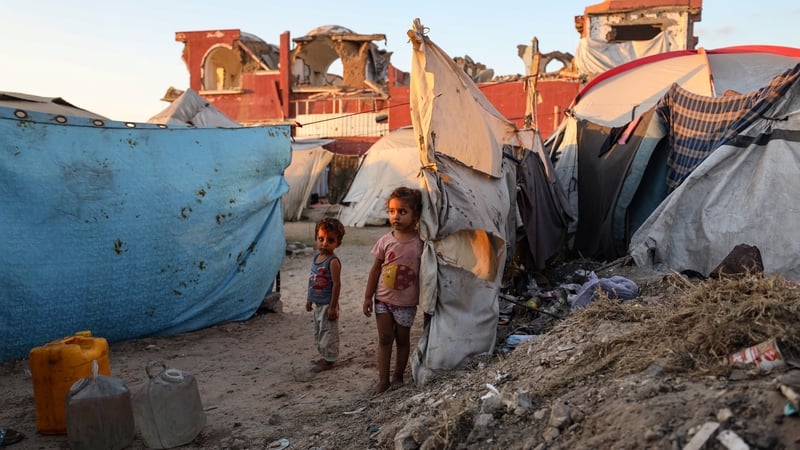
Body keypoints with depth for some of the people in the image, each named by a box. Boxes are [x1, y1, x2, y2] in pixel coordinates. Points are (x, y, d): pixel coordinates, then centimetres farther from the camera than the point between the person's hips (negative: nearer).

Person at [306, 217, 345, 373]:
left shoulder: (333, 261, -20)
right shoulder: (317, 257, 6)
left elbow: (336, 284, -21)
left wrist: (333, 307, -20)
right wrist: (309, 299, 17)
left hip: (327, 304, -9)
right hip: (317, 303, 9)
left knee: (328, 332, 3)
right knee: (318, 331, 19)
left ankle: (329, 360, 16)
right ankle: (325, 356, 34)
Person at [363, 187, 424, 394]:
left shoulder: (420, 243, -10)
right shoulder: (386, 241, -5)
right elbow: (376, 269, 2)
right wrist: (368, 297, 3)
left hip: (406, 302, -1)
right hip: (383, 299, 1)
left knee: (402, 339, 13)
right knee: (384, 339, 7)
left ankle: (398, 377, 28)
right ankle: (383, 379, 16)